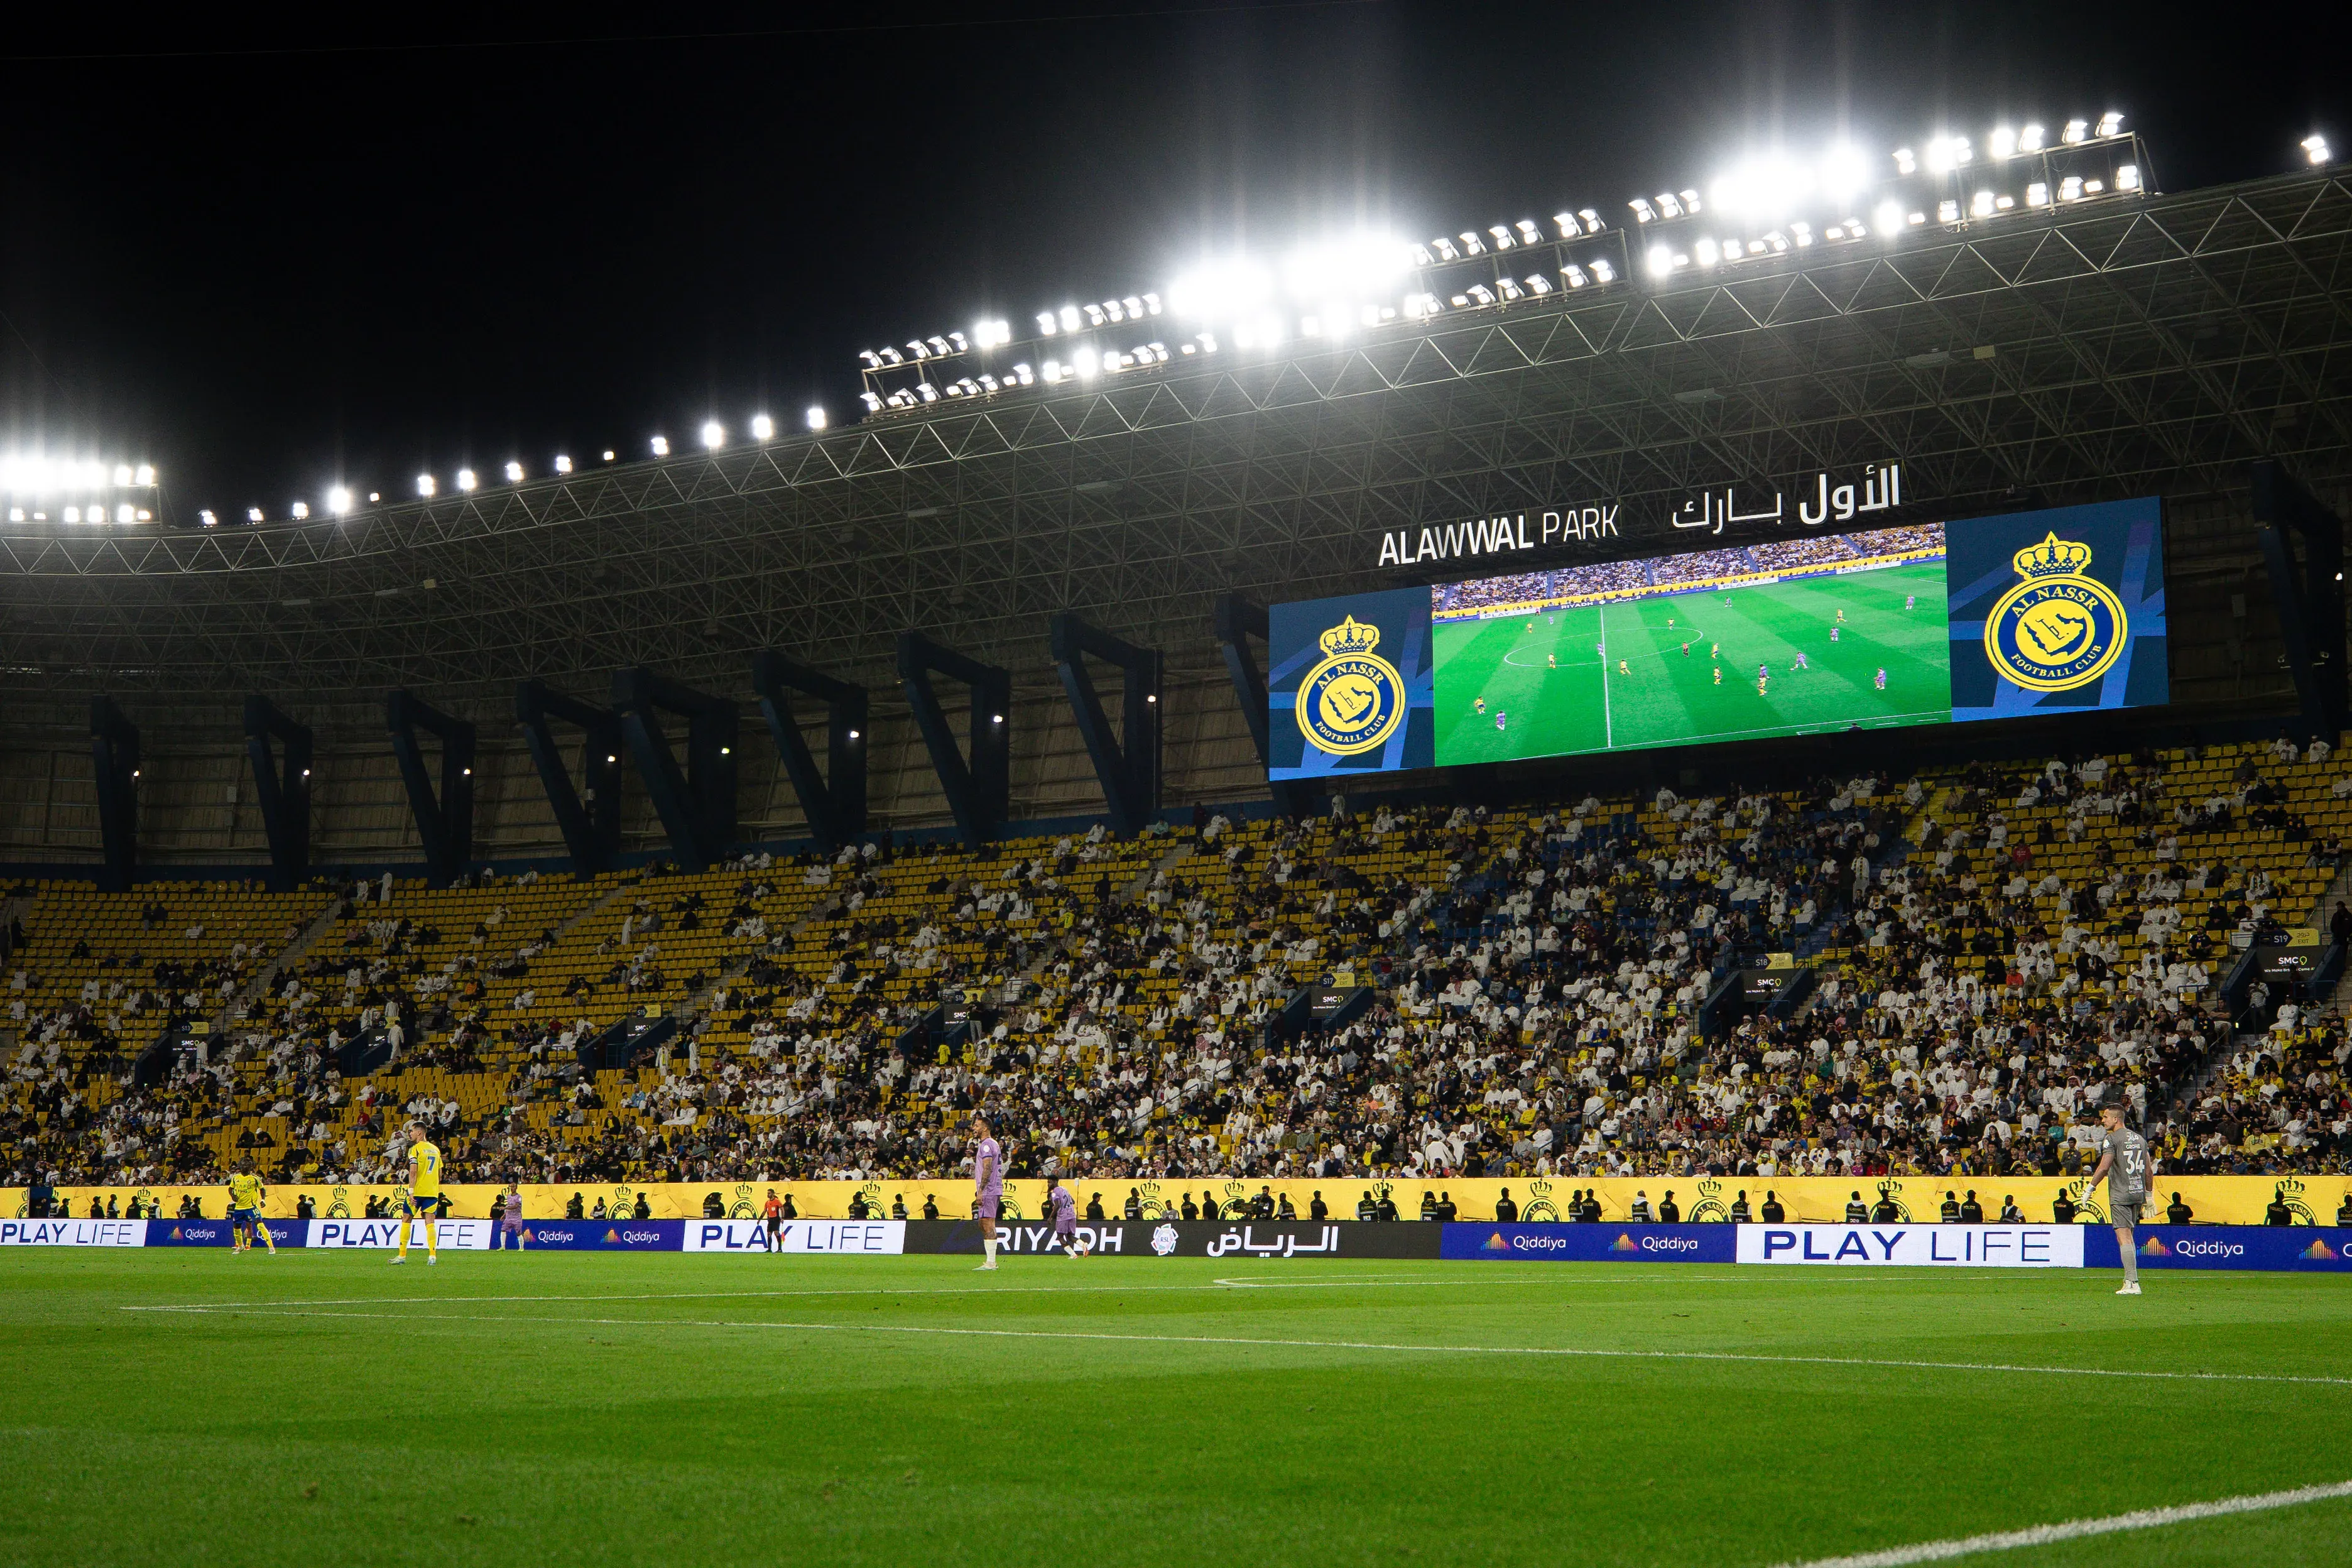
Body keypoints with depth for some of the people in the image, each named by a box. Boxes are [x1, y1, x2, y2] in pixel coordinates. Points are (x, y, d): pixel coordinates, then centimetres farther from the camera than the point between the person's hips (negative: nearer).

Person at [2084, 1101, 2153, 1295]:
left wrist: (2090, 1188, -8)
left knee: (2123, 1237, -9)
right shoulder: (2140, 1139, 14)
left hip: (2120, 1195, -8)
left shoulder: (2111, 1139, -9)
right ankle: (2130, 1279, 16)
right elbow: (2148, 1170, 16)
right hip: (2138, 1193, 8)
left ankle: (2132, 1283, -14)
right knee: (2128, 1237, 17)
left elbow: (2104, 1167, -17)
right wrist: (2149, 1195, 23)